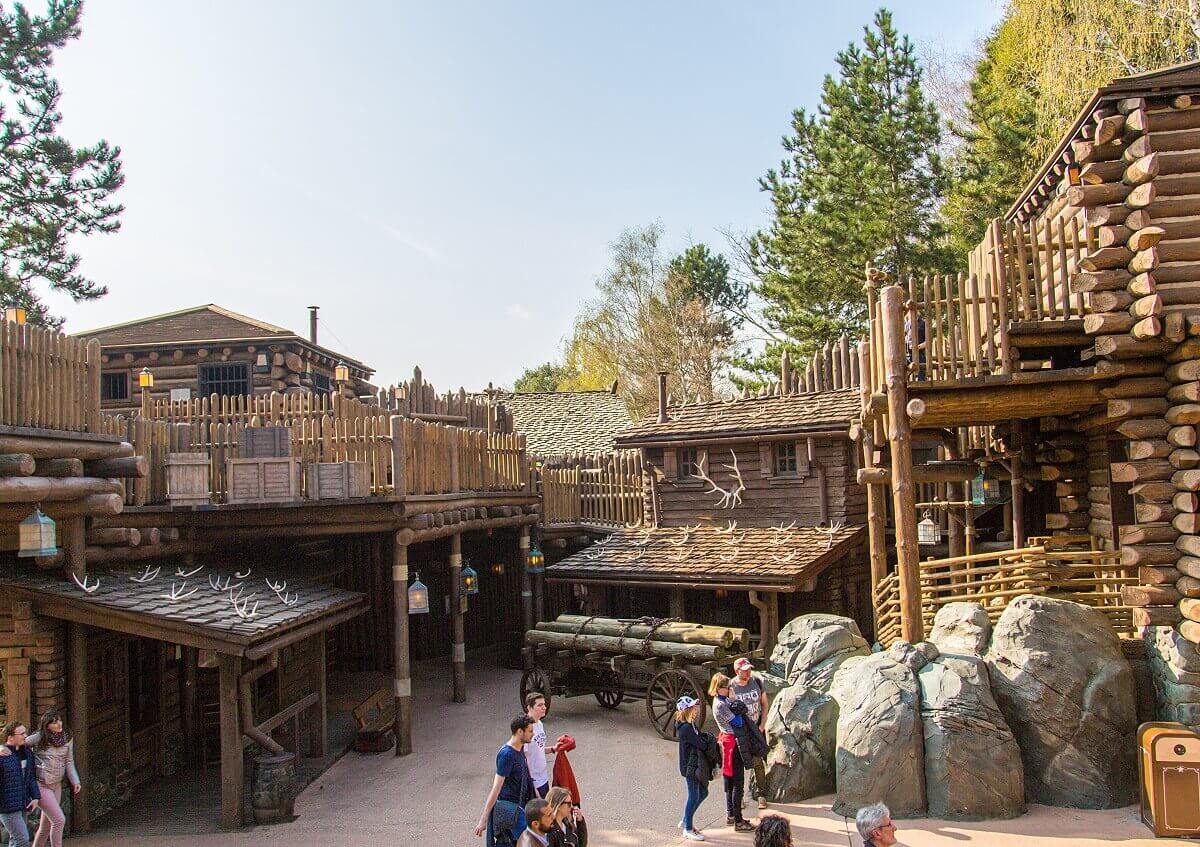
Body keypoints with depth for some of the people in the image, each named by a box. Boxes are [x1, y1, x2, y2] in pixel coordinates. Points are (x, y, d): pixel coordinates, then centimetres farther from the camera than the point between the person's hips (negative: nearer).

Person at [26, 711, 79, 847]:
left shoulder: (68, 739, 0)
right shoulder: (39, 738, -14)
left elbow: (69, 762, 5)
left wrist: (75, 781, -2)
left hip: (57, 785, 5)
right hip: (40, 785, -5)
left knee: (47, 824, 15)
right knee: (59, 820, -10)